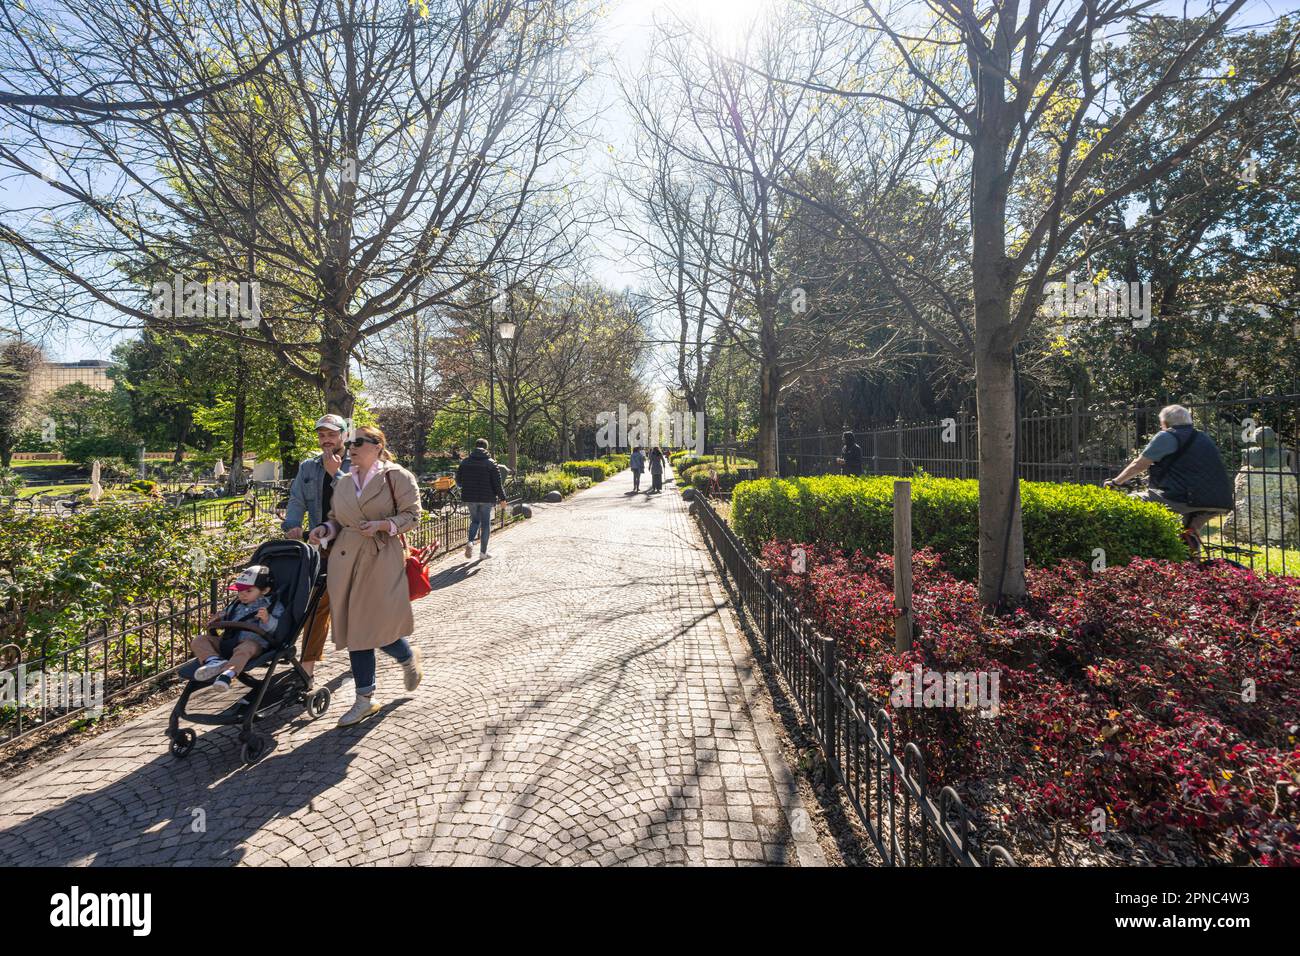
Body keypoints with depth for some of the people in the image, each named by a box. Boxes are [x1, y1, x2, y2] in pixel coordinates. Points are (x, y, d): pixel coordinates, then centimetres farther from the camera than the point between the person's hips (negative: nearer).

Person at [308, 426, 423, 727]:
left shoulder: (396, 476, -3)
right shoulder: (344, 482, 14)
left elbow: (412, 514, -6)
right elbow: (336, 518, 20)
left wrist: (382, 525, -20)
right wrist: (324, 530, -1)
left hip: (381, 560, -6)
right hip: (346, 561, 6)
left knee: (380, 627, -6)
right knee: (355, 629, 8)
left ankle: (409, 659, 30)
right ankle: (365, 699, 20)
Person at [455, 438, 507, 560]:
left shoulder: (465, 462, 2)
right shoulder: (491, 463, -7)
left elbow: (458, 480, 9)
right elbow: (497, 483, -10)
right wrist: (502, 497, -1)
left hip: (470, 498, 3)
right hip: (486, 498, -3)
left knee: (475, 521, 19)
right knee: (486, 524, 8)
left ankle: (470, 542, -6)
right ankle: (483, 552, 11)